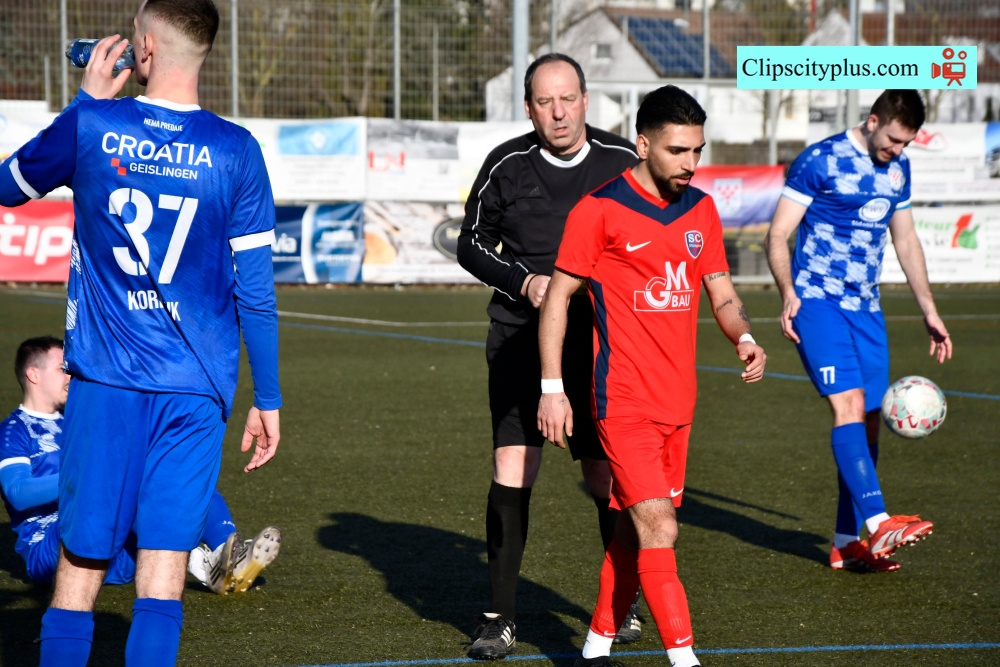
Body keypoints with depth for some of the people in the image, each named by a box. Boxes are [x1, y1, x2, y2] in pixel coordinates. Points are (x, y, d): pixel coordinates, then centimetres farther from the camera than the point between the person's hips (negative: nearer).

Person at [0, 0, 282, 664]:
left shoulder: (90, 126, -4)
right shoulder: (236, 151, -3)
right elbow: (255, 290, -2)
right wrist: (268, 399, 6)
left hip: (106, 379, 0)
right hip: (196, 386, 0)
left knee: (82, 562, 6)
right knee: (165, 561, 1)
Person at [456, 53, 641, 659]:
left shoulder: (622, 161, 0)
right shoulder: (506, 166, -2)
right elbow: (472, 243, 8)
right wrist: (523, 281, -8)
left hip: (600, 340, 1)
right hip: (521, 336, -1)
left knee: (607, 474, 4)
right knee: (513, 466, -10)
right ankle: (501, 617, -2)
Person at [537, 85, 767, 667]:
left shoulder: (701, 210, 9)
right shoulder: (601, 208, -9)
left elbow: (722, 294, 16)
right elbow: (558, 295, -4)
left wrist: (744, 338, -6)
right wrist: (552, 388, -8)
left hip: (678, 400, 6)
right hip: (624, 401, -6)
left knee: (636, 530, 13)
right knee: (657, 528, -12)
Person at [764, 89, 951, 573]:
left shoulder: (897, 168, 12)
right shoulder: (820, 161, -8)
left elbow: (905, 241, 23)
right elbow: (777, 236, -8)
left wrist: (929, 310, 19)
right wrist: (789, 293, -22)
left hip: (865, 306, 7)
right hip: (817, 299, -7)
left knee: (868, 419, 3)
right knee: (848, 404, -20)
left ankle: (847, 542, 10)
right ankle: (877, 523, -29)